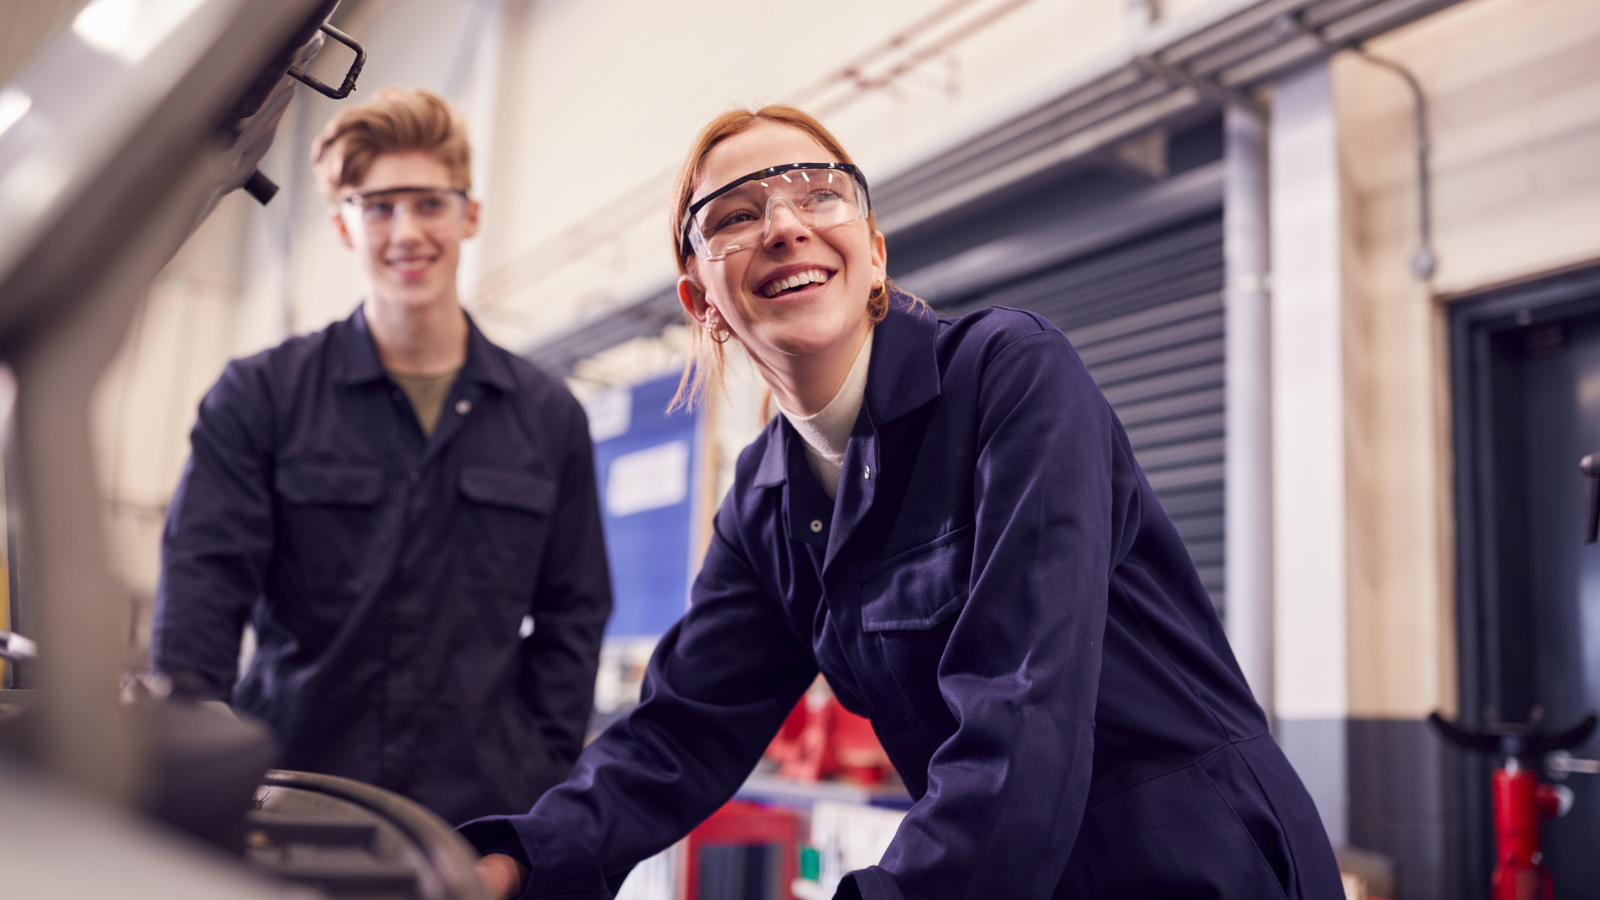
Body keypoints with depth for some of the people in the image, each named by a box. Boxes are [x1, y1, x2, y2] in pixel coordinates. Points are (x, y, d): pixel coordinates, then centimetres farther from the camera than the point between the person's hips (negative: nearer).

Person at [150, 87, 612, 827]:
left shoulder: (548, 418, 9)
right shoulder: (260, 396, 4)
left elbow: (571, 619, 10)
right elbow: (201, 584, -3)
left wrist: (539, 786, 1)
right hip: (285, 803, -1)